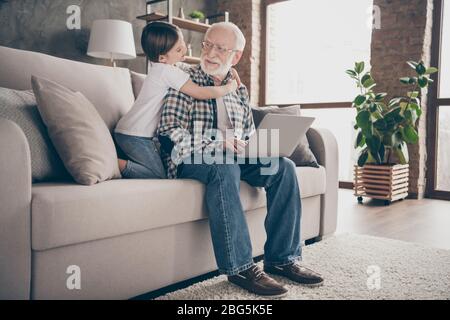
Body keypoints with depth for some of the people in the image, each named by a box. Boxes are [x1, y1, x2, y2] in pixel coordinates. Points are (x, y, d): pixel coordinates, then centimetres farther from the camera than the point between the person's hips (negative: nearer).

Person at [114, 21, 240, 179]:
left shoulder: (163, 67, 11)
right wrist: (228, 88, -6)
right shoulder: (167, 71, -18)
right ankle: (118, 165, -10)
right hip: (135, 136, -9)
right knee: (159, 175, -7)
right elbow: (200, 93, -20)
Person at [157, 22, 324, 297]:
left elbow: (249, 135, 24)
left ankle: (282, 258, -11)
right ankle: (239, 267, -30)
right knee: (225, 167, -37)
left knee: (284, 166, -16)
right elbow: (169, 133, -13)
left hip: (233, 159, 6)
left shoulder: (240, 91, 19)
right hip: (190, 160, -5)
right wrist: (218, 143, -22)